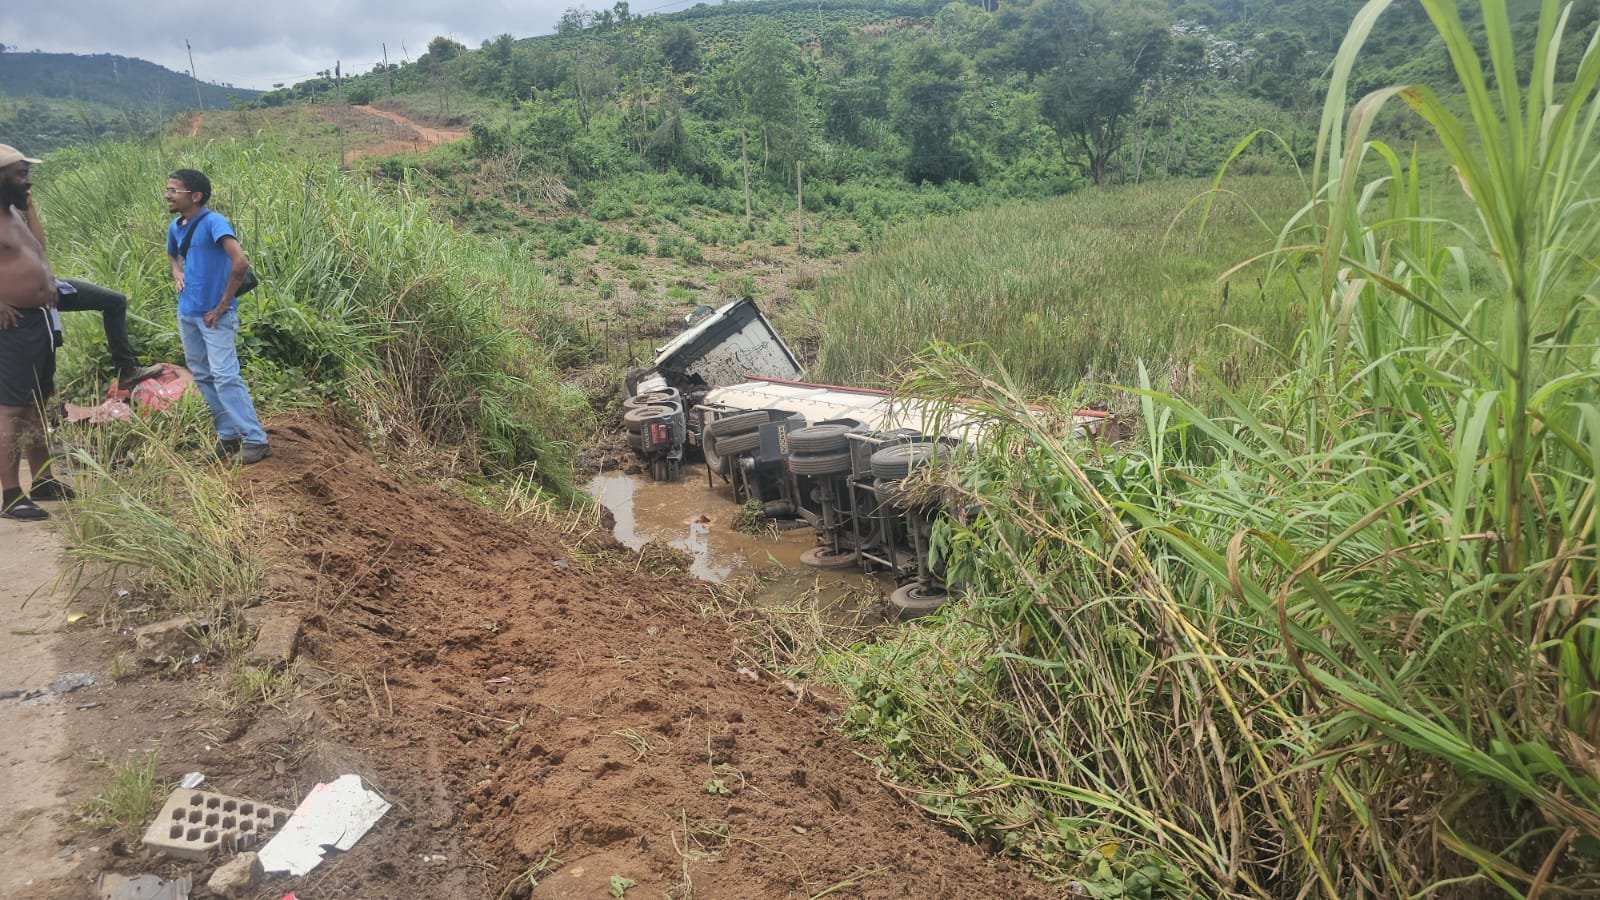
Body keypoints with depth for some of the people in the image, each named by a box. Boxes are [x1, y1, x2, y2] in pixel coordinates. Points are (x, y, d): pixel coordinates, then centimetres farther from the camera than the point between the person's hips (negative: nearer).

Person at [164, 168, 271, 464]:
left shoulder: (213, 222, -15)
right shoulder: (175, 228, 9)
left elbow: (240, 262, -28)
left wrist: (223, 305, -21)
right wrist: (177, 273, 7)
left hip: (214, 315, -8)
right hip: (187, 314, 8)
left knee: (225, 376, -13)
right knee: (202, 377, 12)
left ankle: (256, 440, -8)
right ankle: (229, 434, 21)